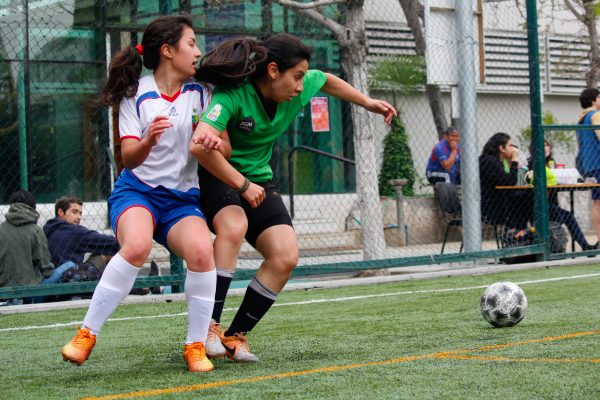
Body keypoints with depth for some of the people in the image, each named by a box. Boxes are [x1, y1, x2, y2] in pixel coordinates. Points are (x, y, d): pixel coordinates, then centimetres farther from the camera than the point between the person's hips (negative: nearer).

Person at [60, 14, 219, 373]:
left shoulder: (200, 92, 6)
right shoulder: (136, 94, -1)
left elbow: (222, 147, 5)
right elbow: (129, 158, -6)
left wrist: (216, 143, -20)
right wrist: (147, 141, -29)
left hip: (182, 198, 2)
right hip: (137, 190, -2)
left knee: (202, 250, -29)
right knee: (137, 246, -34)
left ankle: (196, 346, -13)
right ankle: (87, 335, -21)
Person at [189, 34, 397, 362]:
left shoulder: (302, 86, -8)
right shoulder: (232, 95, -29)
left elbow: (328, 81, 17)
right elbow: (199, 145, -41)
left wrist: (367, 102, 21)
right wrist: (243, 185, -33)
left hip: (257, 180, 7)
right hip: (215, 177, -6)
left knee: (286, 256, -11)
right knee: (234, 226, -37)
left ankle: (235, 335, 0)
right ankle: (209, 327, -30)